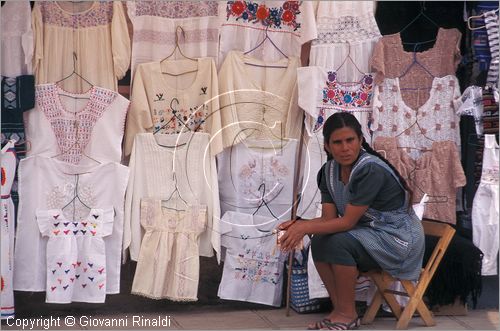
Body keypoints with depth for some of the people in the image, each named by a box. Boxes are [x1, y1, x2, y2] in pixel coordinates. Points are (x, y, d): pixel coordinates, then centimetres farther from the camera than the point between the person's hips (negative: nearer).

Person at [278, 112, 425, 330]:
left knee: (339, 243, -27)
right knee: (319, 242, -15)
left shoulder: (371, 170, -25)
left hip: (399, 238, -7)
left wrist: (305, 227, -30)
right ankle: (338, 309, -3)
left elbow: (348, 221, -26)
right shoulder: (328, 171, -2)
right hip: (369, 234, 7)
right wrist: (299, 225, -23)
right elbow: (328, 219, -6)